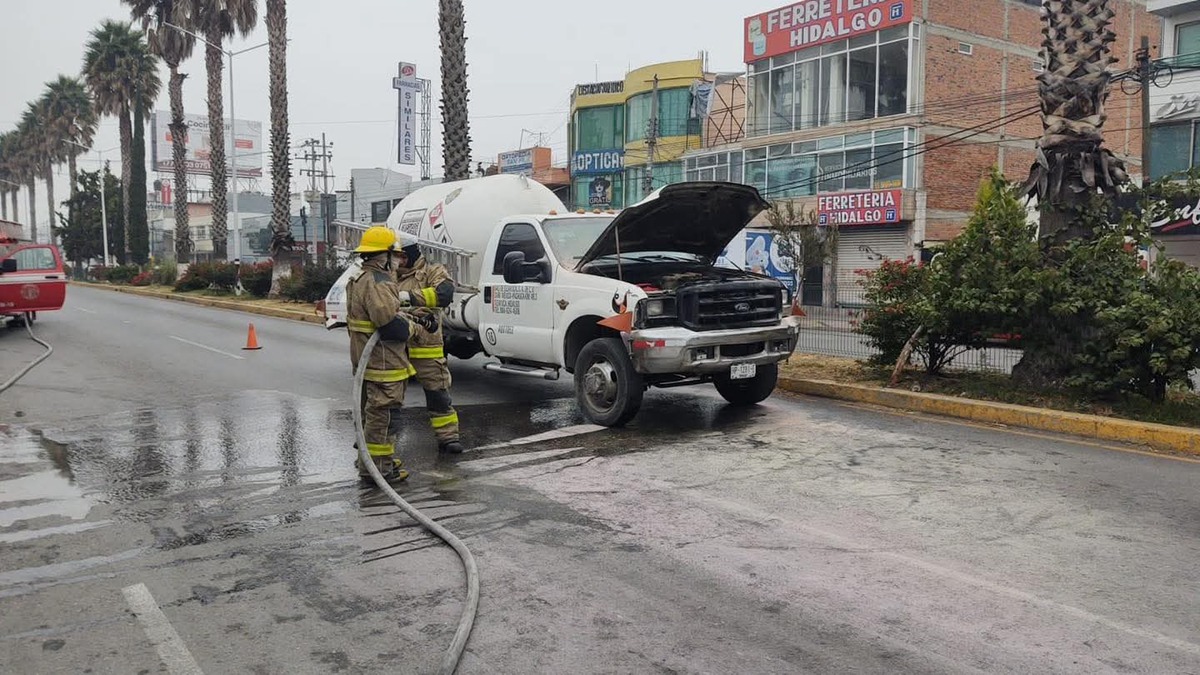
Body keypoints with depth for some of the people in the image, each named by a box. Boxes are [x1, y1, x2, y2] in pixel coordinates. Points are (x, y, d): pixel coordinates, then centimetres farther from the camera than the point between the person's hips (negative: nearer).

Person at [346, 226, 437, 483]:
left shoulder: (359, 279, 16)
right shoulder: (378, 283, -20)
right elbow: (391, 324, -29)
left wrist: (413, 317, 8)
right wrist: (413, 326, -11)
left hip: (366, 360, 11)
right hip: (383, 362, -11)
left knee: (372, 411, 22)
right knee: (381, 413, -4)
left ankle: (368, 457, 34)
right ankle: (376, 466, 2)